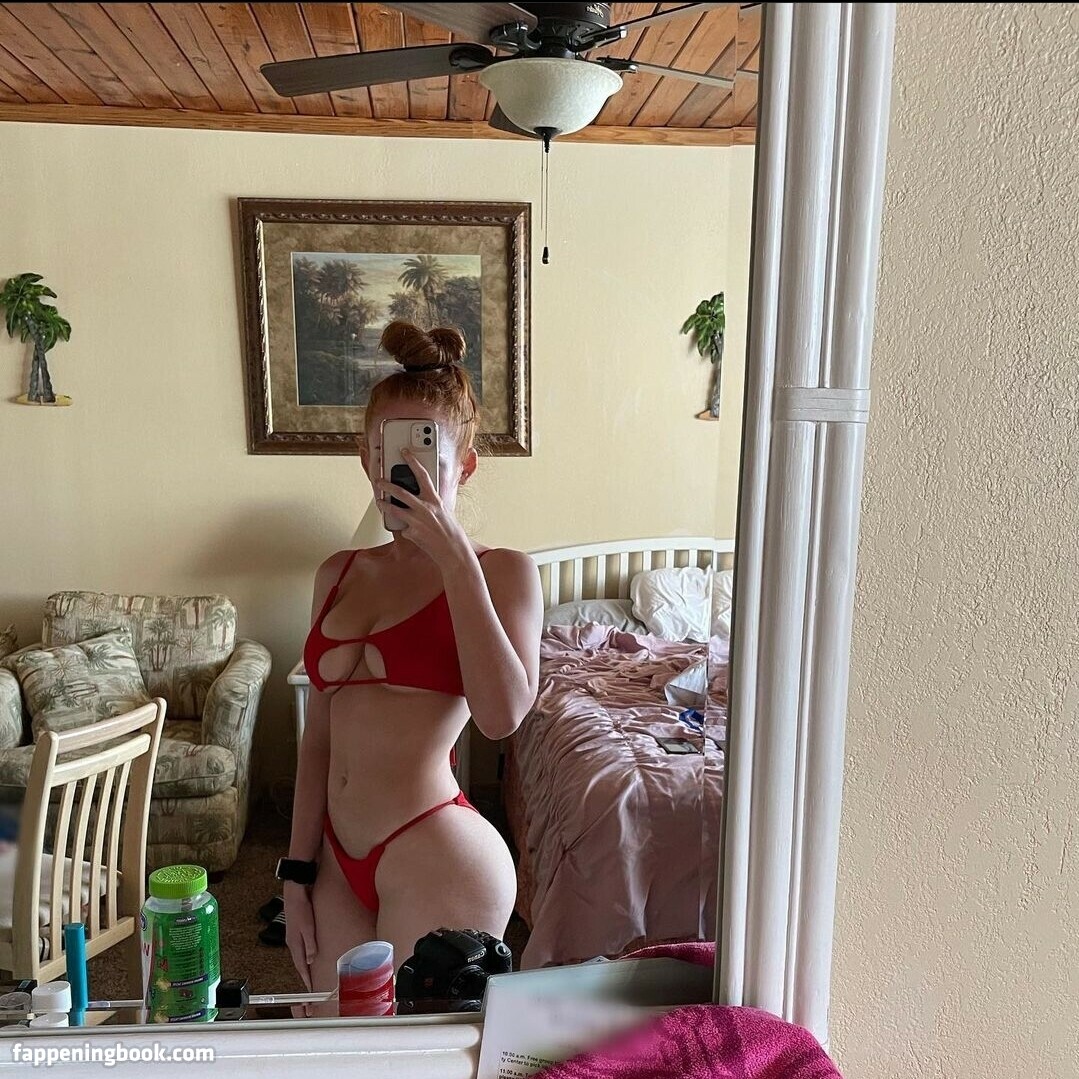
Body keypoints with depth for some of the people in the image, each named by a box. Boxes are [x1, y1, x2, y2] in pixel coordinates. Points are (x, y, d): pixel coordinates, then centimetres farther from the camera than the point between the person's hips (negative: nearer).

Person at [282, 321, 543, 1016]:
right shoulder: (339, 573, 9)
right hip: (342, 860, 6)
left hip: (438, 863, -6)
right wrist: (299, 870, 11)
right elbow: (321, 733, 12)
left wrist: (453, 555, -22)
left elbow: (501, 714, -25)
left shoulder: (502, 572, -6)